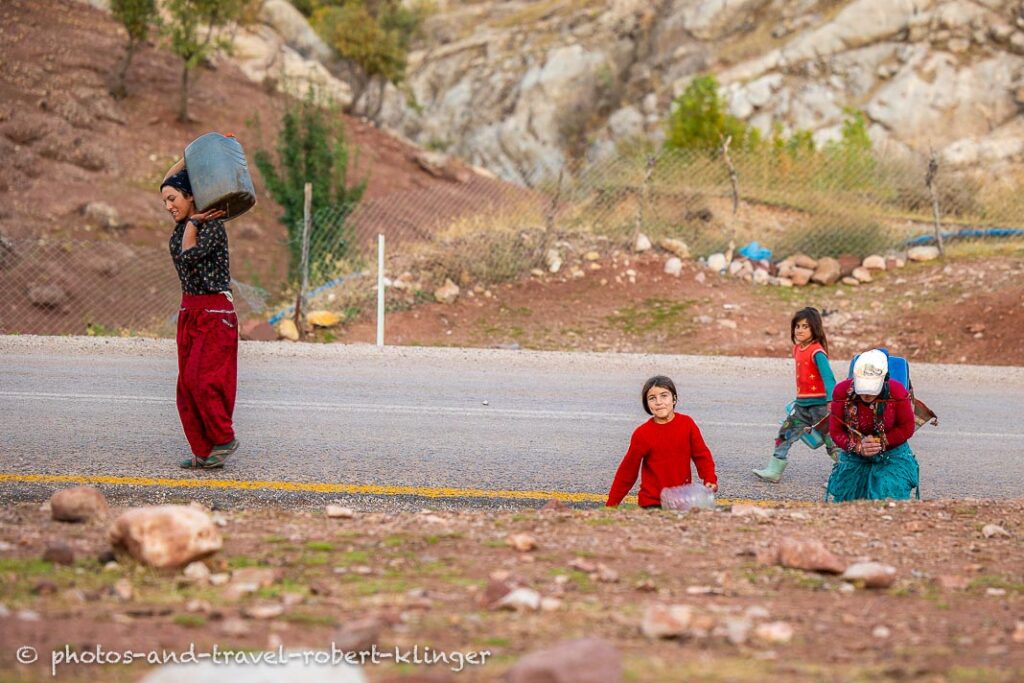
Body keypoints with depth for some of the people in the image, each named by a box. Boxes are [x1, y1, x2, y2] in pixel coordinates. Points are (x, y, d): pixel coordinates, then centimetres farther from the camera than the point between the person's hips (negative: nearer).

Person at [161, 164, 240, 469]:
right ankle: (203, 451, 6)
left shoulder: (212, 225, -13)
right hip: (189, 310, 9)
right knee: (188, 383, 4)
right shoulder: (184, 223, 10)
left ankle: (223, 438, 2)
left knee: (203, 378, -14)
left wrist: (193, 222, -14)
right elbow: (169, 179, 22)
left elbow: (189, 254, -26)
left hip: (214, 312, -9)